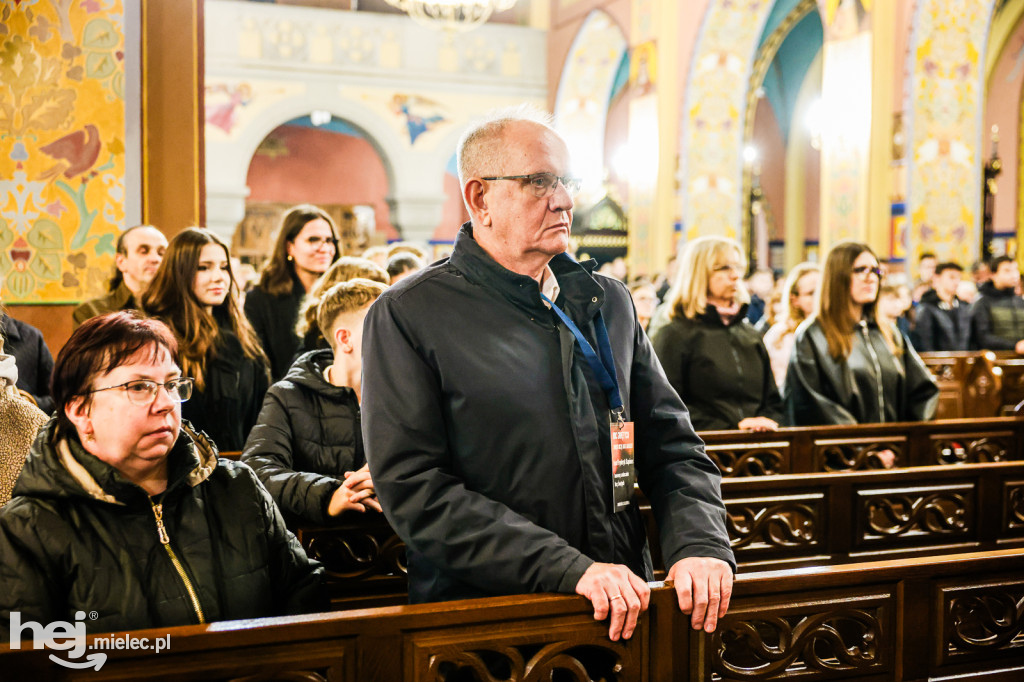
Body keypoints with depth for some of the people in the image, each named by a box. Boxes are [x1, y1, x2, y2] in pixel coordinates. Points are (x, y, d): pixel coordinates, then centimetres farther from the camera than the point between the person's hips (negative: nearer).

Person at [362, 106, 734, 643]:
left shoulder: (609, 302, 11)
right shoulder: (406, 316, -6)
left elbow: (671, 444, 11)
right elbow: (414, 486, -14)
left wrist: (700, 545, -8)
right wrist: (571, 569, -19)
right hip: (479, 618, -3)